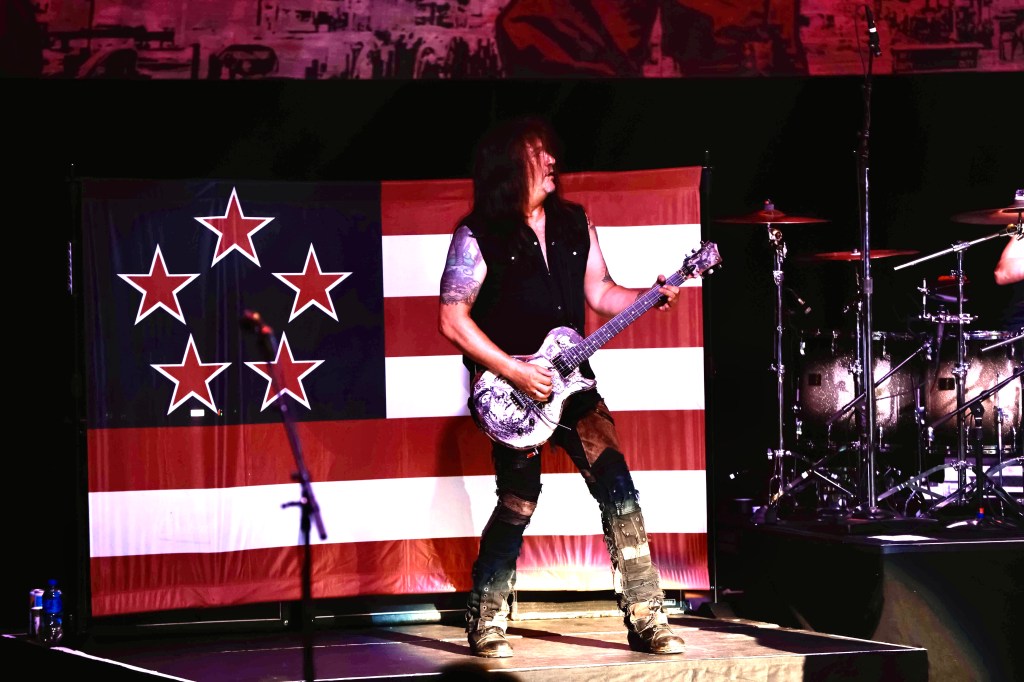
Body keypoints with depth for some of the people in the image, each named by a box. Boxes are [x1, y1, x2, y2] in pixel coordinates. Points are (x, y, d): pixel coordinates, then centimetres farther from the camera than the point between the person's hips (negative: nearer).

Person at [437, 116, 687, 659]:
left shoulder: (573, 223, 9)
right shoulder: (479, 235, -8)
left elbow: (599, 293, 14)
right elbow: (453, 320, -10)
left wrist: (650, 297, -5)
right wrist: (513, 372, -16)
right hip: (508, 387, -5)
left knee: (616, 482, -8)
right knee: (519, 501, -6)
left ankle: (645, 617, -5)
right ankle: (485, 622, 13)